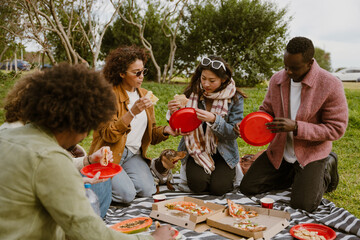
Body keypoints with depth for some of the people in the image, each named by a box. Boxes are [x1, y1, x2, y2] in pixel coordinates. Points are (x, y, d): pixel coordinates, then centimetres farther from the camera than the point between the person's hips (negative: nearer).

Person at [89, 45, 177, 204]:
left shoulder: (144, 95, 10)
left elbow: (151, 133, 11)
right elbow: (108, 135, -19)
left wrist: (165, 131, -11)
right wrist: (133, 112, -29)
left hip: (133, 155, 5)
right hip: (110, 154, -5)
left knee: (147, 191, -15)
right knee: (126, 194, -21)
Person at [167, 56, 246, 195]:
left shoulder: (235, 98, -9)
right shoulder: (192, 93, -6)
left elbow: (234, 133, -14)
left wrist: (213, 120, -31)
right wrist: (174, 113, -23)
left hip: (222, 152, 0)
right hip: (195, 150, 1)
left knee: (218, 188, -17)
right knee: (198, 184, -21)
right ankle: (189, 170, 15)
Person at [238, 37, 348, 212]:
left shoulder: (331, 85, -19)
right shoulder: (277, 79, -4)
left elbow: (337, 129, -17)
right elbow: (266, 110, 11)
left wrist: (296, 127, -29)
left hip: (310, 152, -4)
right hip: (279, 151, 5)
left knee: (303, 205, -14)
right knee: (247, 187, 0)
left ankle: (325, 170, 16)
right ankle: (293, 175, 21)